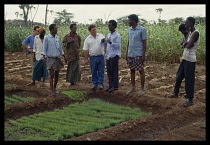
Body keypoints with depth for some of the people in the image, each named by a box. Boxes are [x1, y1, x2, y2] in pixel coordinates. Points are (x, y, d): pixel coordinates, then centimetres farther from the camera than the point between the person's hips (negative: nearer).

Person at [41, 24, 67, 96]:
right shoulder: (46, 38, -7)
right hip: (50, 58, -5)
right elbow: (44, 49, -6)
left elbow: (60, 48, 18)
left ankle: (55, 88, 24)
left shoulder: (57, 38, 9)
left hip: (57, 58, 5)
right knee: (52, 74, -9)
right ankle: (52, 91, -8)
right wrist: (44, 58, -14)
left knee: (56, 74, 9)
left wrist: (64, 57, 20)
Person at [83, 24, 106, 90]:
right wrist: (86, 59, -2)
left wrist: (103, 41, -21)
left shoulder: (101, 36, 7)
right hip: (93, 57, 0)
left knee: (101, 71, 2)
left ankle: (100, 84, 9)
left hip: (101, 57, 0)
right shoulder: (88, 39, 4)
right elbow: (86, 50, 3)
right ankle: (94, 84, 17)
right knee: (93, 72, 6)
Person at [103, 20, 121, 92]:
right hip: (108, 55, 8)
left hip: (114, 55, -7)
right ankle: (110, 85, 17)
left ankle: (115, 86, 3)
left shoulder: (117, 35, -8)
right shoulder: (109, 34, 17)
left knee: (114, 71, -3)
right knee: (109, 71, 9)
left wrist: (111, 43, -31)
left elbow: (118, 45, -17)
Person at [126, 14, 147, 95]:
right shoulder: (129, 30, 11)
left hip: (138, 55, -6)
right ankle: (133, 87, 20)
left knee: (141, 71, 1)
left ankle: (142, 89, 9)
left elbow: (144, 43, -8)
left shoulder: (142, 30, -8)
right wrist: (127, 53, 14)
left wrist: (143, 55, -13)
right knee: (132, 70, 10)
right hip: (130, 54, 6)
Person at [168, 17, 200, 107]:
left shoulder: (195, 33, -15)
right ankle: (176, 93, 35)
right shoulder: (190, 33, 14)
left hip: (190, 60, -10)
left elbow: (189, 45, -23)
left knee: (189, 79, -4)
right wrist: (186, 43, -10)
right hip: (185, 58, 10)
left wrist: (186, 44, -2)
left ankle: (190, 100, 4)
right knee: (179, 77, 19)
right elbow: (186, 45, 11)